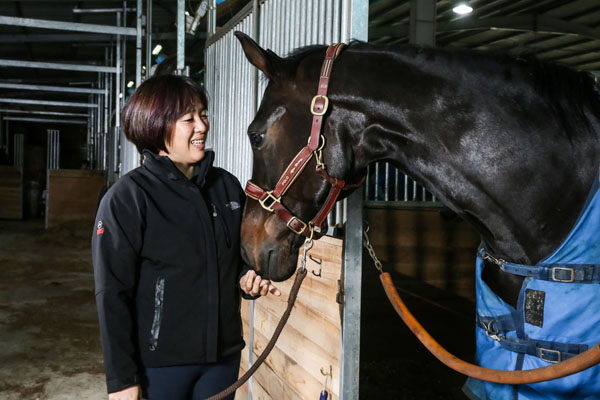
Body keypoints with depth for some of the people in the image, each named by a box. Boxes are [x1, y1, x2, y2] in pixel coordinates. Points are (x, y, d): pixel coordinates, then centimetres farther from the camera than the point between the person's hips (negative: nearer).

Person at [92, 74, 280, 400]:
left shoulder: (227, 186, 3)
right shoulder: (127, 198, -12)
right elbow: (112, 293, -12)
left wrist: (248, 280, -6)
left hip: (224, 351, 5)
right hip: (161, 360, -5)